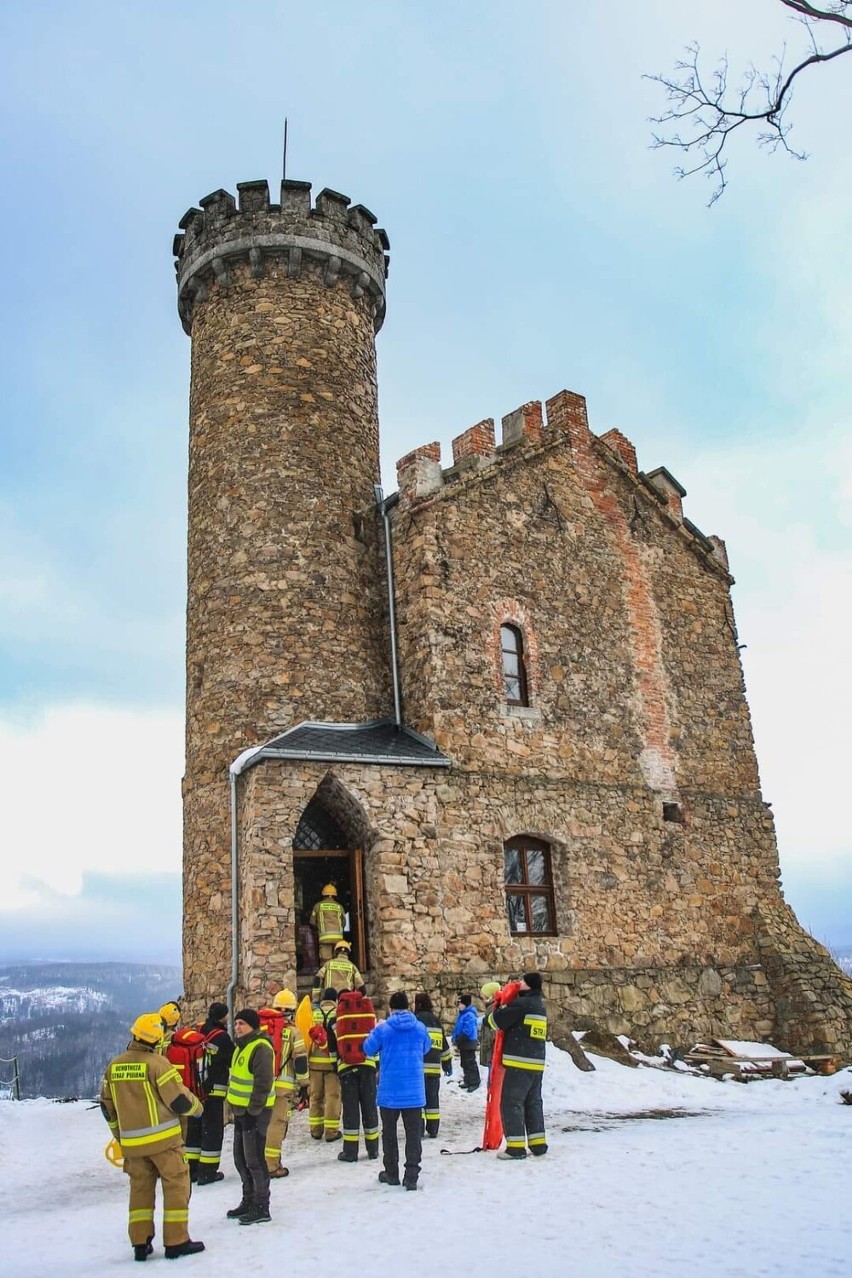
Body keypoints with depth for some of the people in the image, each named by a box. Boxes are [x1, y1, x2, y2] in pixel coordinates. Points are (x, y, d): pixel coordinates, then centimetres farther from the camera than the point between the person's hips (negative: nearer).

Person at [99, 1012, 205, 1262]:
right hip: (163, 1139, -5)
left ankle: (140, 1244, 19)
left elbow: (107, 1106, 11)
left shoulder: (114, 1066, 3)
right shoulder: (157, 1063, -16)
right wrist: (196, 1106, 6)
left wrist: (120, 1135, 25)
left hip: (132, 1143, 5)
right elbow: (180, 1100, -16)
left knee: (140, 1188, 17)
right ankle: (177, 1242, 8)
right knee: (176, 1186, 6)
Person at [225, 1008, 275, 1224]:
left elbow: (263, 1084, -22)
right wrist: (238, 1108, 17)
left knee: (254, 1160, -4)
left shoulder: (260, 1048, -19)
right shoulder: (242, 1046, 12)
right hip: (241, 1110, 10)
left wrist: (253, 1110, -20)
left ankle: (261, 1207, 7)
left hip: (255, 1112, -10)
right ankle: (249, 1201, 31)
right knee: (241, 1158, 18)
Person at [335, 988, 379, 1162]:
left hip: (346, 1065, -1)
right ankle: (373, 1149, 14)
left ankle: (350, 1151, 4)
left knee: (350, 1107, 4)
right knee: (369, 1105, 9)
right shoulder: (368, 1009, 9)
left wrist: (335, 1068, 16)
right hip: (368, 1064, 1)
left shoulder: (338, 1015, 5)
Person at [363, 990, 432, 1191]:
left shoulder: (382, 1029, -10)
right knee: (413, 1133, 6)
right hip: (414, 1091, 1)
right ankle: (411, 1176, 4)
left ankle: (391, 1173, 21)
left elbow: (368, 1049, 4)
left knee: (389, 1132, 14)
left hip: (389, 1091, -1)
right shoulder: (420, 1028, -2)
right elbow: (427, 1048, 17)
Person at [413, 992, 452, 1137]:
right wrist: (447, 1064, 28)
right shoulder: (436, 1021, 14)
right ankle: (433, 1130, 14)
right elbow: (444, 1045, 19)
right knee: (433, 1097, 12)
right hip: (434, 1067, 5)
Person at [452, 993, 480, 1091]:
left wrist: (457, 1040, -20)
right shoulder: (461, 1014, 11)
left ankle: (474, 1082, 5)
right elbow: (457, 1028, 18)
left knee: (470, 1063, -3)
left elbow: (467, 1031, -26)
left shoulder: (469, 1015, -21)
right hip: (463, 1043, 10)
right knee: (464, 1063, 17)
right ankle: (468, 1081, 26)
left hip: (469, 1043, -10)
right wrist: (455, 1039, 5)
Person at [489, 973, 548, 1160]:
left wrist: (500, 1006, 7)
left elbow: (497, 1021, -12)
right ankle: (538, 1144, 19)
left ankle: (516, 1147, -4)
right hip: (537, 1063, 9)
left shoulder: (522, 1003, -14)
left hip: (520, 1063, -9)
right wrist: (505, 1006, 11)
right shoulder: (539, 1006, 17)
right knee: (533, 1102, 16)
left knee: (510, 1102, -4)